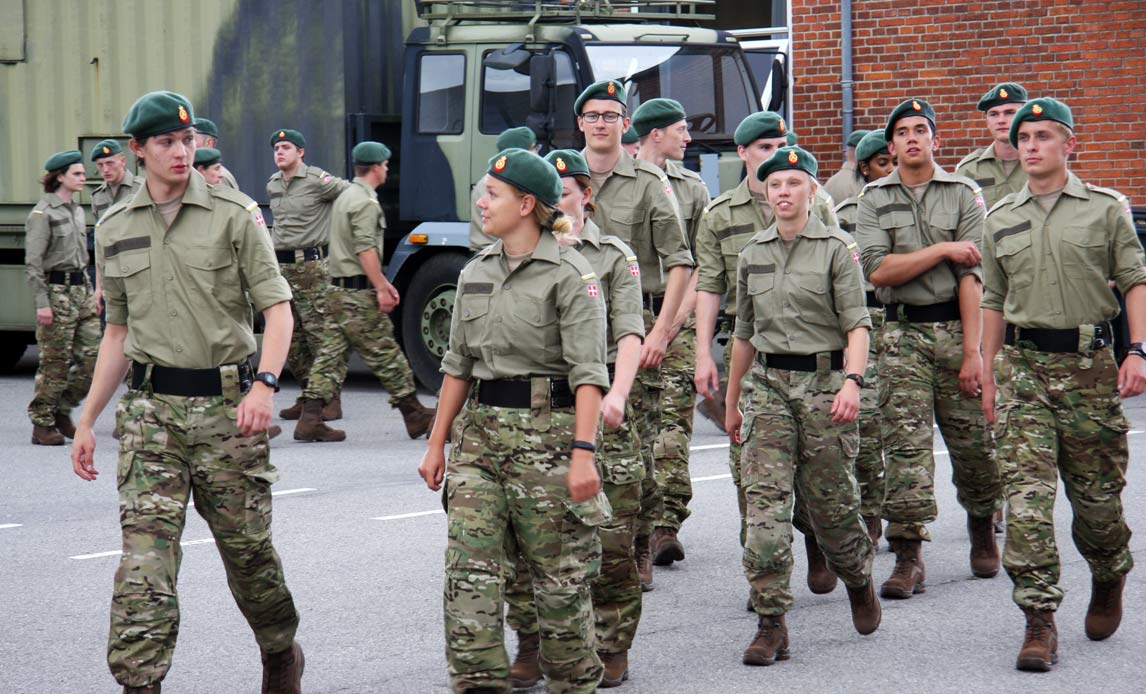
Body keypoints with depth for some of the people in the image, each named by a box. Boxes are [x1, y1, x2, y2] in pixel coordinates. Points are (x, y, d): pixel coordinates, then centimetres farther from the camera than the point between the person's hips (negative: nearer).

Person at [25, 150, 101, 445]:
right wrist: (42, 302, -18)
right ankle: (42, 424, 5)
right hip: (56, 290, -7)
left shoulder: (77, 211, 16)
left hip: (81, 288, 7)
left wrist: (90, 291, 18)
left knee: (91, 355, 2)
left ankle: (62, 411, 17)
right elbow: (33, 263, -12)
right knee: (56, 362, -4)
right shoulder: (43, 213, -8)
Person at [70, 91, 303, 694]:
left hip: (226, 403, -2)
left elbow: (277, 307, -4)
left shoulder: (234, 216, -1)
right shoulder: (115, 231, 10)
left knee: (247, 548, 8)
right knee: (144, 559, -9)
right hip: (151, 409, 2)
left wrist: (264, 385, -20)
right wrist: (88, 422, 16)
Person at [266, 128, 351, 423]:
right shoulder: (272, 185, 15)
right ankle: (308, 396, 16)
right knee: (289, 337, 7)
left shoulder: (317, 181, -7)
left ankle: (331, 399, -6)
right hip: (281, 265, 7)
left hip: (312, 263, -7)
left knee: (321, 332, -9)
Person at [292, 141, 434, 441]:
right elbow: (366, 250, -20)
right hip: (359, 293, -9)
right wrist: (381, 289, -20)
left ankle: (310, 419, -2)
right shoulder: (366, 202, -12)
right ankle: (415, 416, 5)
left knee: (330, 354, 5)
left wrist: (382, 282, 27)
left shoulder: (345, 196, 20)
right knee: (386, 354, -2)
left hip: (337, 289, 9)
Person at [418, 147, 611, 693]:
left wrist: (583, 452, -21)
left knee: (559, 575, 2)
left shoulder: (569, 274, -7)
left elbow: (588, 372, -13)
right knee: (468, 567, -5)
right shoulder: (476, 273, 12)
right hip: (480, 431, 6)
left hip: (546, 429, -6)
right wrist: (436, 443, 14)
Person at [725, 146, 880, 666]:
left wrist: (852, 381, -24)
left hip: (823, 379, -3)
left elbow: (857, 324, -9)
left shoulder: (836, 248, -2)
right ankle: (771, 622, -7)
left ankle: (859, 580, 35)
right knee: (765, 501, -8)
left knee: (831, 501, 4)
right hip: (768, 383, 3)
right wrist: (731, 400, 22)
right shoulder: (753, 253, 11)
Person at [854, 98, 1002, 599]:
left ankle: (982, 528, 29)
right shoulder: (874, 199, 7)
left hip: (955, 326, 0)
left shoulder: (963, 195, 3)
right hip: (902, 333, 0)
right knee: (905, 446, -7)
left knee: (973, 441, 4)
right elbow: (878, 271, -5)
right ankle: (908, 556, -5)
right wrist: (942, 249, -8)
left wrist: (972, 350, -10)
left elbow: (971, 277, -4)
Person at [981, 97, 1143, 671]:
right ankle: (1039, 621, -10)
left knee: (1096, 492, 5)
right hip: (1022, 364, 2)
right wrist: (988, 374, 14)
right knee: (1027, 493, -9)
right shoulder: (1001, 219, 12)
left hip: (1088, 363, -2)